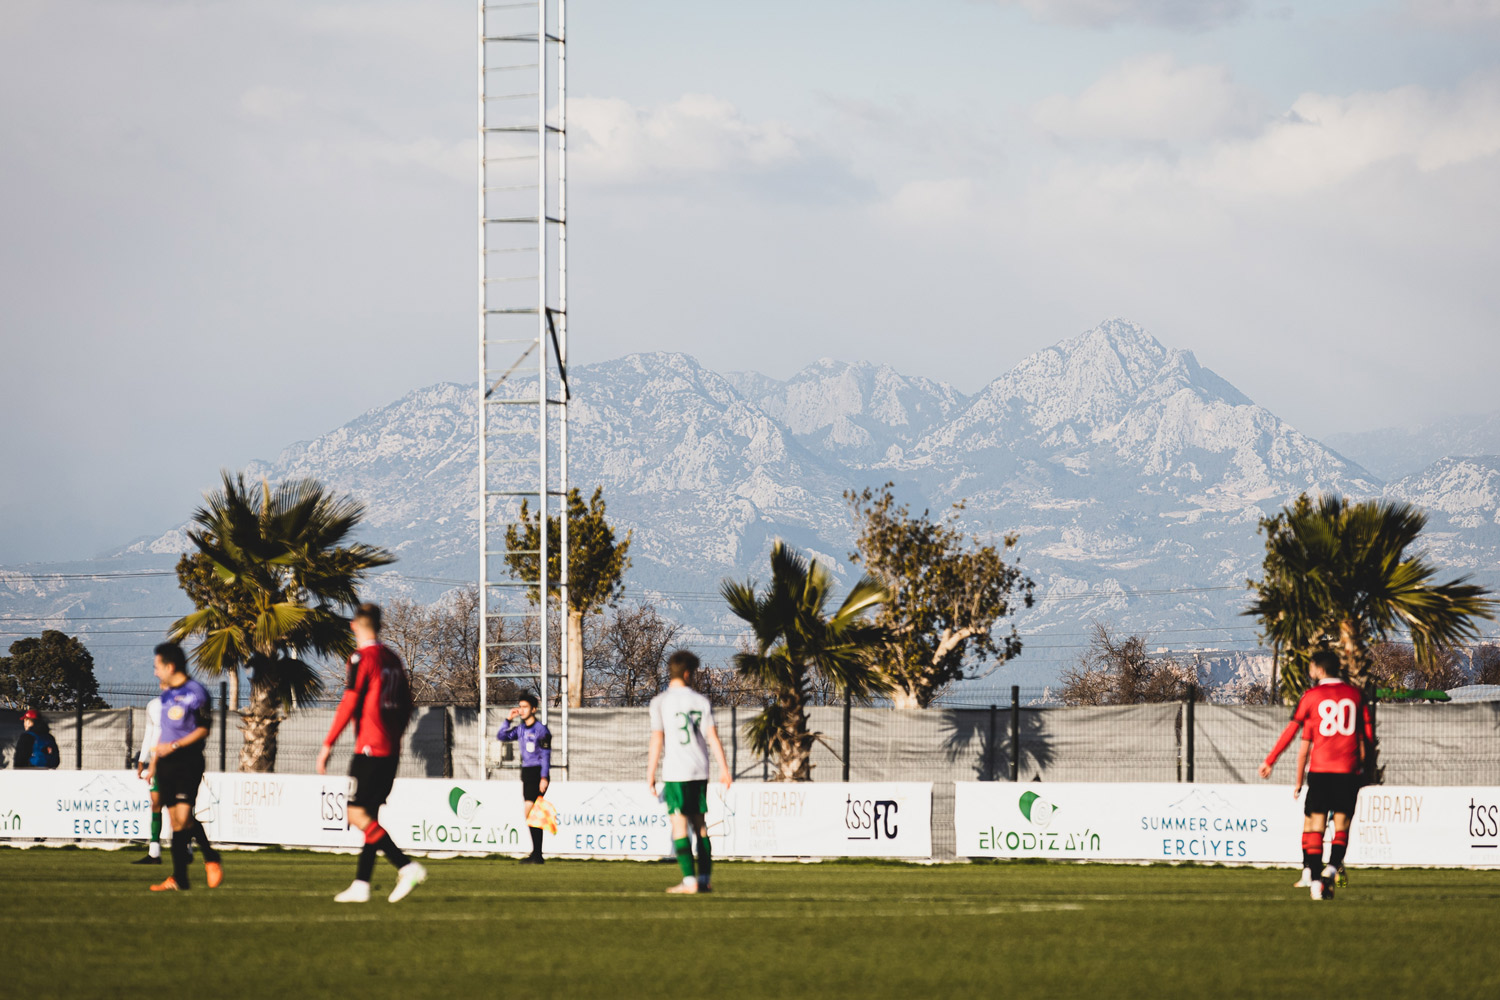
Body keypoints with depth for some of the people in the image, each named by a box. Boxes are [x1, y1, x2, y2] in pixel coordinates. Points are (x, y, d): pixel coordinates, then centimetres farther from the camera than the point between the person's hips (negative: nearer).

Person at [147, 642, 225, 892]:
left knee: (183, 816, -17)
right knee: (175, 821, 4)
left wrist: (174, 745, -19)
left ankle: (211, 858, 2)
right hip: (166, 765, 7)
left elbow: (203, 730, -11)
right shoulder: (166, 694, 17)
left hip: (188, 761, -7)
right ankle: (179, 879, 6)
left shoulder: (196, 693, -7)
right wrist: (153, 762, 22)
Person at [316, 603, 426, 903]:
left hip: (369, 749, -8)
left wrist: (327, 745, -11)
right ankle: (361, 884, 10)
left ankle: (407, 867, -20)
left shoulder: (362, 657, -9)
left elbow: (348, 705, -14)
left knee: (358, 814, -8)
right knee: (369, 816, 11)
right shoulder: (392, 659, 13)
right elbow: (406, 706, 18)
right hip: (391, 752, 8)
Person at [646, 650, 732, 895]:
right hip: (700, 770, 4)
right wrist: (724, 769, 6)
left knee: (679, 825, -4)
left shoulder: (660, 702, -3)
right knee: (700, 824, 13)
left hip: (675, 771, -4)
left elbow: (657, 740, -7)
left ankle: (689, 880, -12)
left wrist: (650, 774, -2)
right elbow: (713, 738, 3)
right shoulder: (701, 701, 6)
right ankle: (704, 879, 11)